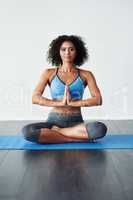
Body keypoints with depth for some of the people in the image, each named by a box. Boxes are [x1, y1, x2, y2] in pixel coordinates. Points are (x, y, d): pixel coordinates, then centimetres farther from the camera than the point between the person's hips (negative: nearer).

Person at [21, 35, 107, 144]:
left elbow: (98, 100, -6)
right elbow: (35, 98, -6)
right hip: (54, 120, 1)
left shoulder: (86, 74, 5)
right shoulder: (49, 73, 5)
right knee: (27, 131, -29)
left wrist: (72, 103, -17)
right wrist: (60, 103, -18)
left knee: (100, 128, -32)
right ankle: (77, 138, -21)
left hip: (76, 121, 0)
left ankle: (55, 132, -17)